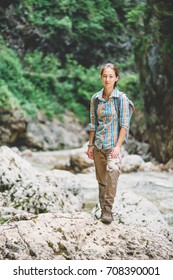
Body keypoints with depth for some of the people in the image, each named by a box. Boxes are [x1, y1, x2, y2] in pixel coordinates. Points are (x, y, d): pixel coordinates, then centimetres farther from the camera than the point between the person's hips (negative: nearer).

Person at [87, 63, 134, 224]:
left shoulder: (121, 98, -5)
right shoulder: (95, 99, 7)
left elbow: (124, 125, -7)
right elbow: (93, 124, 13)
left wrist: (118, 146, -16)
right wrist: (90, 145, 9)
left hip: (113, 145, -4)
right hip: (98, 145, 4)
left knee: (112, 170, -27)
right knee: (101, 179, 10)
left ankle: (108, 209, -20)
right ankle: (103, 210, 23)